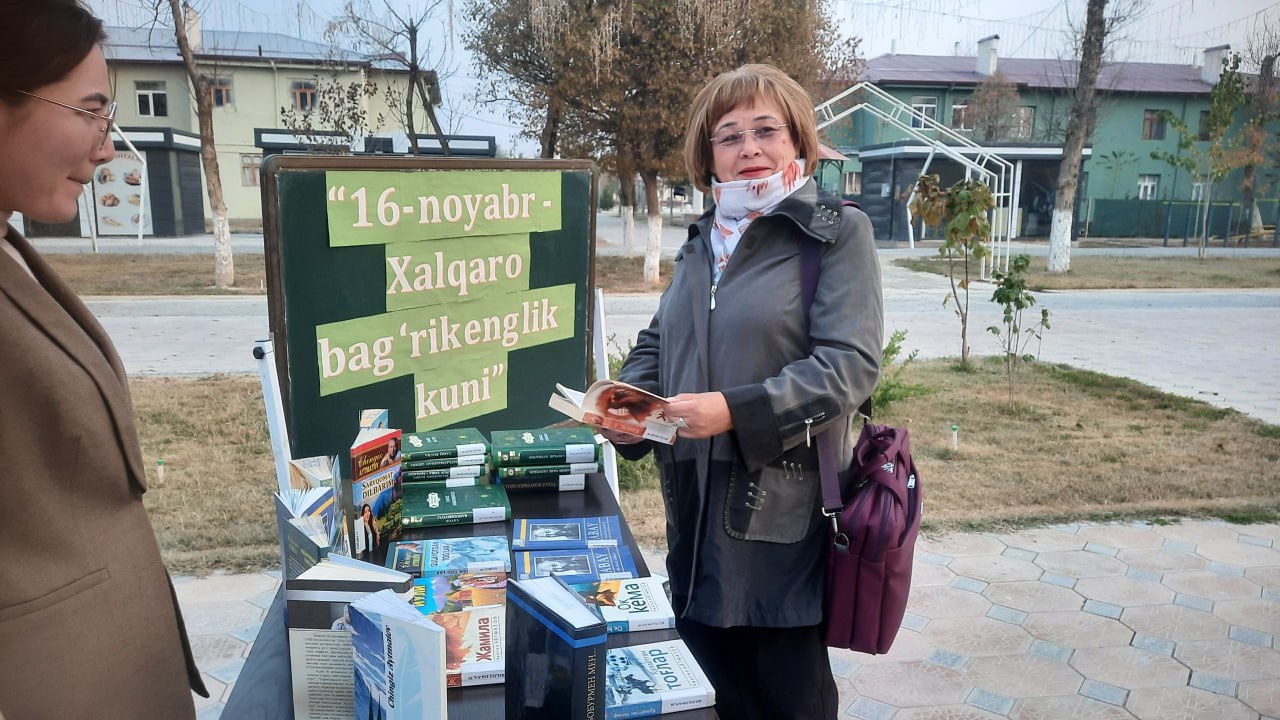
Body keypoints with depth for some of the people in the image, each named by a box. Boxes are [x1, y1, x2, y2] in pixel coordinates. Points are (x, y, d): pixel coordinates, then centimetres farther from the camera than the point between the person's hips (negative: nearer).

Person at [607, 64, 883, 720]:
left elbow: (850, 363, -16)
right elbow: (657, 343, 19)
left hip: (783, 510, -6)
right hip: (695, 506, 6)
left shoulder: (835, 233, -6)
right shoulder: (703, 240, 13)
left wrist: (736, 411, -26)